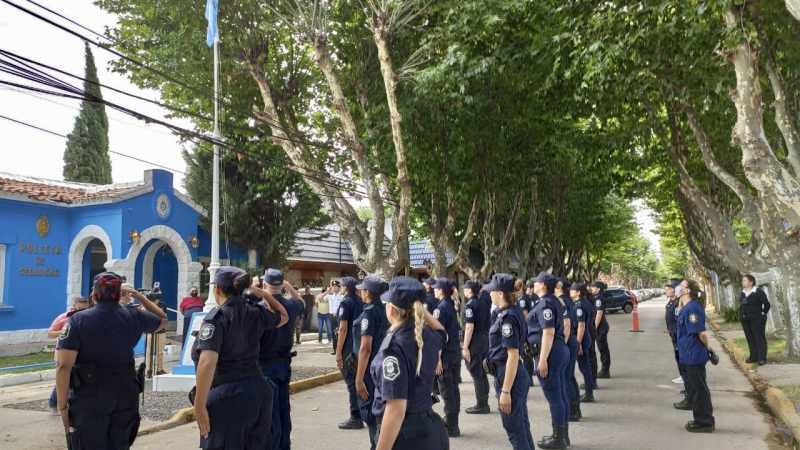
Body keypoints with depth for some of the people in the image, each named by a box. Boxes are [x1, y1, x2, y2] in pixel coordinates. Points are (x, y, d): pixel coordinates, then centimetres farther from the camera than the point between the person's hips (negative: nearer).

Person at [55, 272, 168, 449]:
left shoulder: (78, 320, -9)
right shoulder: (134, 317, 1)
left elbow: (63, 366, -14)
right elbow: (163, 319, 22)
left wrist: (62, 406, -8)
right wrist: (140, 297, 27)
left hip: (90, 398, -3)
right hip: (125, 393, 3)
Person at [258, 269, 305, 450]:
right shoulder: (290, 306, -1)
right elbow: (302, 303, 25)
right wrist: (289, 287, 16)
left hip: (266, 365, -5)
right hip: (284, 363, 6)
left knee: (271, 411, 0)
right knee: (283, 408, 15)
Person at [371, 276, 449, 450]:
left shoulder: (394, 347, -21)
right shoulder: (428, 336, 0)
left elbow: (396, 410, -25)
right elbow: (443, 333, 28)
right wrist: (421, 308, 15)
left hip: (405, 436, -7)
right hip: (431, 428, 7)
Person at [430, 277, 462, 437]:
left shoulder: (441, 308, -14)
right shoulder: (452, 305, 10)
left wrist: (437, 358, -18)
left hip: (446, 352, -8)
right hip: (455, 350, 8)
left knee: (446, 390, 0)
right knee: (454, 388, 14)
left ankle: (450, 427, 6)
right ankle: (453, 425, 23)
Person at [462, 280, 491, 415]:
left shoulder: (470, 305, -14)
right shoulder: (483, 304, 11)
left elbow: (469, 328, -19)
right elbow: (488, 324, 13)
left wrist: (465, 347, -18)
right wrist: (486, 339, 19)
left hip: (475, 341, -8)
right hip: (484, 339, 9)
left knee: (476, 374, -1)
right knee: (482, 373, 14)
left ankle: (481, 405, 4)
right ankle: (485, 403, 20)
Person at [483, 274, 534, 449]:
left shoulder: (507, 317, -20)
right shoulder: (514, 311, 9)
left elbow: (513, 355, -22)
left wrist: (505, 391, -21)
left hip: (508, 376, -10)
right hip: (518, 375, 10)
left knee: (514, 429, 2)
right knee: (522, 427, 17)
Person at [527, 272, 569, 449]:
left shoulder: (545, 304, -16)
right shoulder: (554, 301, 15)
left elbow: (548, 333, -23)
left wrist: (542, 359, -23)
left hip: (549, 352, -10)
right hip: (560, 349, 10)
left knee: (553, 397, -3)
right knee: (561, 395, 14)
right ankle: (563, 434, 23)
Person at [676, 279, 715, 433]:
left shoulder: (692, 308, -20)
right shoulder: (687, 307, 10)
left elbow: (702, 333, -22)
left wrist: (708, 348, -7)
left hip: (695, 354, -10)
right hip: (691, 354, 10)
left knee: (700, 388, 0)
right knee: (697, 388, 17)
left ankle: (705, 423, 9)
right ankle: (701, 420, 26)